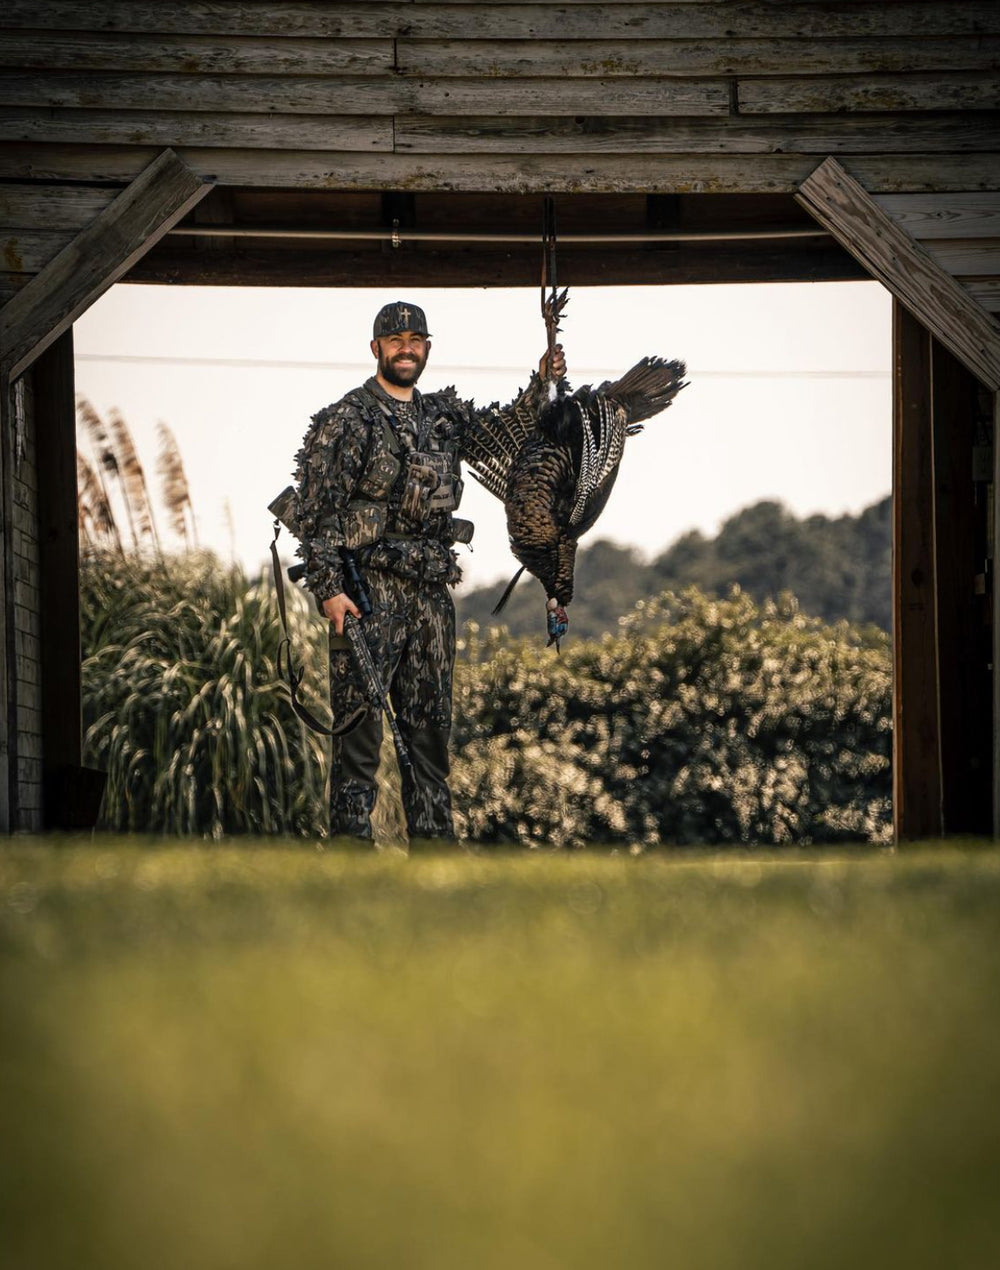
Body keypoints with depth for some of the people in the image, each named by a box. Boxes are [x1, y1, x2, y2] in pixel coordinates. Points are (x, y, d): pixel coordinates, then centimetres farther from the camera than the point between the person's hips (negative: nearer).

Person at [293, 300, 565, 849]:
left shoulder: (445, 415, 15)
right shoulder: (346, 421, -3)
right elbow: (317, 511, -8)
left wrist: (543, 385, 11)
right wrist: (328, 589, -16)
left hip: (431, 595, 6)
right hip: (367, 592, -6)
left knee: (430, 723, 9)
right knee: (359, 722, -8)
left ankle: (432, 838, 15)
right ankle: (351, 839, -8)